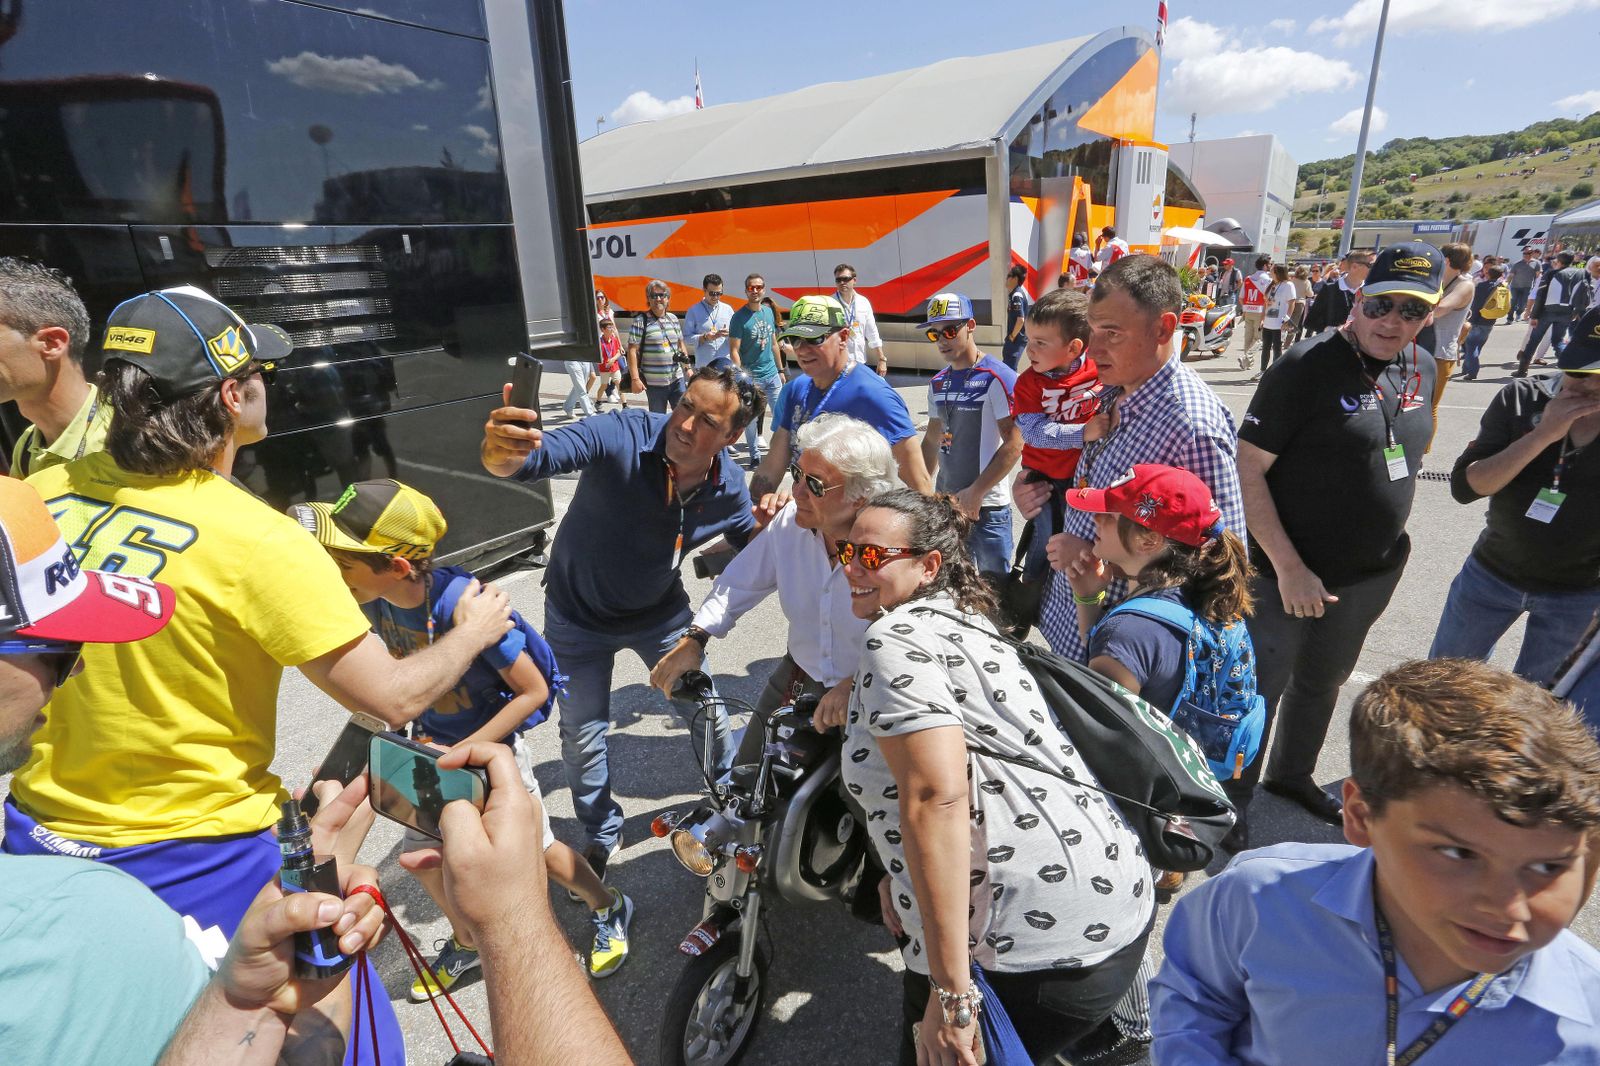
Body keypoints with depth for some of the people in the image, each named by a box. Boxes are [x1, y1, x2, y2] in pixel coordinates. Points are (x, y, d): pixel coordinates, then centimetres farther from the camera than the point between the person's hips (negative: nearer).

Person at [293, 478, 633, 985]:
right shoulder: (375, 601, -15)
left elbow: (533, 692, -26)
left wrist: (461, 754, -25)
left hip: (490, 746, -6)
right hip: (429, 743, 6)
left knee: (537, 852, 9)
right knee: (424, 855, 15)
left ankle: (609, 909, 38)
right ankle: (466, 943, 44)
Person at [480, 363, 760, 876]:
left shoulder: (729, 487, -19)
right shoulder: (620, 436, -32)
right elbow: (536, 455, -45)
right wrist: (501, 451, -69)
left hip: (661, 613, 2)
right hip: (579, 615, -2)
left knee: (705, 713, 12)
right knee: (582, 736, 11)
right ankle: (602, 834, 40)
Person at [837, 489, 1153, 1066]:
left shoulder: (896, 638, -16)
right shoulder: (963, 623, 15)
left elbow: (936, 797, -27)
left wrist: (950, 993, -24)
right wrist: (905, 873, 20)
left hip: (1044, 940, -10)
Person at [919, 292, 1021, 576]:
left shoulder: (997, 378, -12)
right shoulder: (938, 382, 9)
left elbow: (1014, 443, -16)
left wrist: (975, 493, -17)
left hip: (987, 506, -7)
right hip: (945, 503, 7)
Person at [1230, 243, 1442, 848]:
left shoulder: (1420, 367, 3)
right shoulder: (1308, 367, -19)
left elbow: (1404, 454, 17)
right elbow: (1247, 471, -23)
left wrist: (1388, 545, 14)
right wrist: (1289, 567, -24)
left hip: (1373, 574, 7)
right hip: (1292, 574, -7)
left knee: (1323, 682, 25)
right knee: (1261, 692, 6)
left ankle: (1292, 774, 48)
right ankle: (1230, 805, 27)